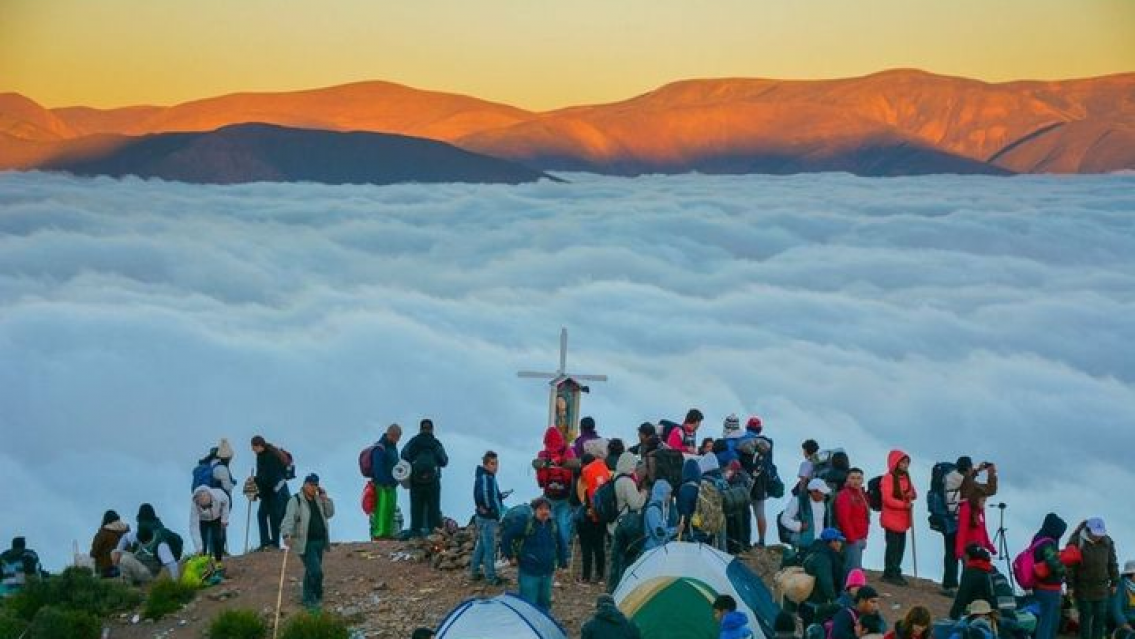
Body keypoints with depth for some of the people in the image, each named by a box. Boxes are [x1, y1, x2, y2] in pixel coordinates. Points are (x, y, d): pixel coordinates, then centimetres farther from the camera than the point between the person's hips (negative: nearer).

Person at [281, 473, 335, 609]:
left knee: (311, 571, 16)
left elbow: (329, 514, 16)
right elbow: (289, 519, -21)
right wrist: (287, 534, -38)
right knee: (316, 571, -13)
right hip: (306, 543, -7)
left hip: (319, 542, 7)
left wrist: (325, 499, 1)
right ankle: (316, 596, 2)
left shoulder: (318, 499, 12)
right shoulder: (296, 501, -11)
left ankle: (309, 598, 27)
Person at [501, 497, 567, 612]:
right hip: (529, 573, -6)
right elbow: (506, 537, -9)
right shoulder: (526, 524, -13)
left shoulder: (553, 525, 4)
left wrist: (562, 561, 15)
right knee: (528, 603, -5)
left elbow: (560, 544, 21)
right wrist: (510, 557, -8)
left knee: (545, 602, 16)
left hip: (547, 572, 6)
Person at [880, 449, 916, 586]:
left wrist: (912, 495, -5)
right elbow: (887, 499, -18)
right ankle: (890, 573, 3)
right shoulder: (889, 478, -12)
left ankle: (895, 572, 20)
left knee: (901, 547, 10)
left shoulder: (906, 477, 13)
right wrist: (904, 505, -22)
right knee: (893, 546, -4)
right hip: (891, 519, -8)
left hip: (903, 519, 8)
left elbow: (914, 493, 19)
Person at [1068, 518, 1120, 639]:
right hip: (1083, 587, -3)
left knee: (1101, 616, 4)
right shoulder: (1076, 542, -14)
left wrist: (1114, 582, 7)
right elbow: (1069, 565, -11)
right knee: (1085, 616, 2)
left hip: (1101, 587, 3)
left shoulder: (1107, 542, -2)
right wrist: (1070, 586, -12)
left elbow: (1112, 563, 7)